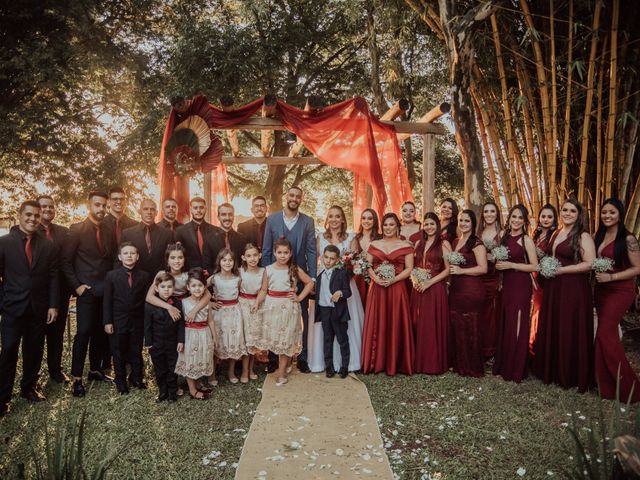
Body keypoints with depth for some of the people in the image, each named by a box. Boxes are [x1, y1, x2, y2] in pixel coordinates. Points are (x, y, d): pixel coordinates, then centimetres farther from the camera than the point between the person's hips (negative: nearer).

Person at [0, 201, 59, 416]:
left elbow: (53, 277, 4)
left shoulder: (47, 245, 4)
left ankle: (29, 387, 29)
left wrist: (53, 305, -1)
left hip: (39, 308, 2)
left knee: (34, 351, 11)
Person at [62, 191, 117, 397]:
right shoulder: (76, 230, -4)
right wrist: (77, 285, -9)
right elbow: (66, 261, -4)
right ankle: (77, 378, 4)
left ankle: (95, 370, 23)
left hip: (106, 291, 4)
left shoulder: (109, 232, 10)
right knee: (84, 332, -6)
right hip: (86, 290, -4)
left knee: (100, 332, 9)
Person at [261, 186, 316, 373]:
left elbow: (311, 251, 0)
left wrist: (312, 278, -6)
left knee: (302, 319, 7)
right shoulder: (272, 219, 2)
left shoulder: (308, 222, 2)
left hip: (300, 276, 0)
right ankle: (273, 358, 21)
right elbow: (266, 250, 2)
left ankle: (302, 358, 19)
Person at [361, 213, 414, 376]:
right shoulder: (374, 244, 11)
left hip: (397, 289, -2)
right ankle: (376, 362, 13)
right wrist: (376, 278, -12)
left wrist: (393, 279, -15)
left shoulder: (405, 246, 4)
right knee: (376, 324, 3)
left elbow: (409, 268, -1)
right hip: (377, 289, 2)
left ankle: (394, 363, 11)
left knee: (395, 325, 0)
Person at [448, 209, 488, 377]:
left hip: (471, 290, -7)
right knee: (455, 326, 10)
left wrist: (461, 271, -17)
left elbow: (483, 268, -17)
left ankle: (472, 367, 12)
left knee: (469, 328, -1)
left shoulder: (476, 243, -9)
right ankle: (458, 363, 23)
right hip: (455, 289, 8)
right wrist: (451, 269, 8)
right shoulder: (455, 241, 15)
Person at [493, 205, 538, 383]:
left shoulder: (526, 240, -8)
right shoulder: (505, 237, 10)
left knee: (517, 326, -2)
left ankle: (516, 370, 11)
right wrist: (498, 263, 3)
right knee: (504, 325, 11)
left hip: (521, 285, -6)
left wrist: (511, 265, -17)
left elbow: (535, 266, -13)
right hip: (506, 284, 6)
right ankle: (503, 366, 22)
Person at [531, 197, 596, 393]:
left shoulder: (583, 237, -8)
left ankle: (571, 376, 14)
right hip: (552, 288, 7)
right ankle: (551, 371, 24)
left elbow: (590, 264, -17)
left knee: (570, 332, 0)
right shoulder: (555, 234, 13)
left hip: (573, 289, -7)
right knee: (550, 329, 11)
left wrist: (561, 270, -17)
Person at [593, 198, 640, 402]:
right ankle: (607, 385, 19)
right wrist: (596, 275, -1)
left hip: (620, 291, -7)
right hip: (601, 290, 7)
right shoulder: (599, 236, 8)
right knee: (608, 333, 10)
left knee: (605, 333, -11)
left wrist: (610, 277, -20)